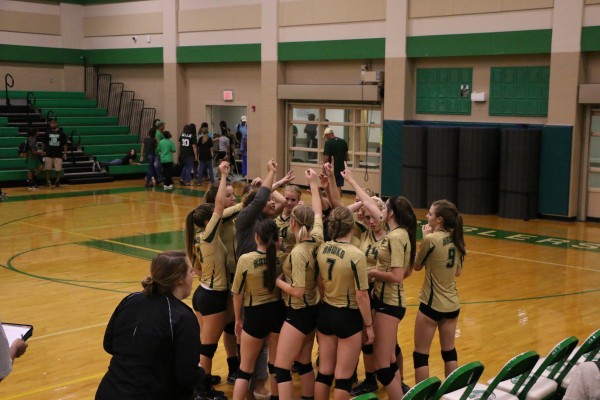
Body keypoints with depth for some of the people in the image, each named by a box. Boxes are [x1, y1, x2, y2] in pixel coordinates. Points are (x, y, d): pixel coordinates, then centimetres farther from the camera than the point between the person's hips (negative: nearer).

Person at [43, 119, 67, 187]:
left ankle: (57, 181, 14)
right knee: (48, 169, 3)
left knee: (58, 169, -1)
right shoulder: (47, 133, 5)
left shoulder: (61, 133, 0)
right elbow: (44, 143, 10)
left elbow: (64, 144, 2)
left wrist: (65, 153, -2)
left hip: (58, 154, -1)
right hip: (49, 154, 1)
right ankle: (48, 181, 15)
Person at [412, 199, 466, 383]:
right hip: (452, 304, 7)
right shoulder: (456, 239, 1)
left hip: (432, 305, -7)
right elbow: (457, 272, 11)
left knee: (421, 354, 4)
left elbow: (417, 266, -4)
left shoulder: (431, 239, -18)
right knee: (449, 351, 18)